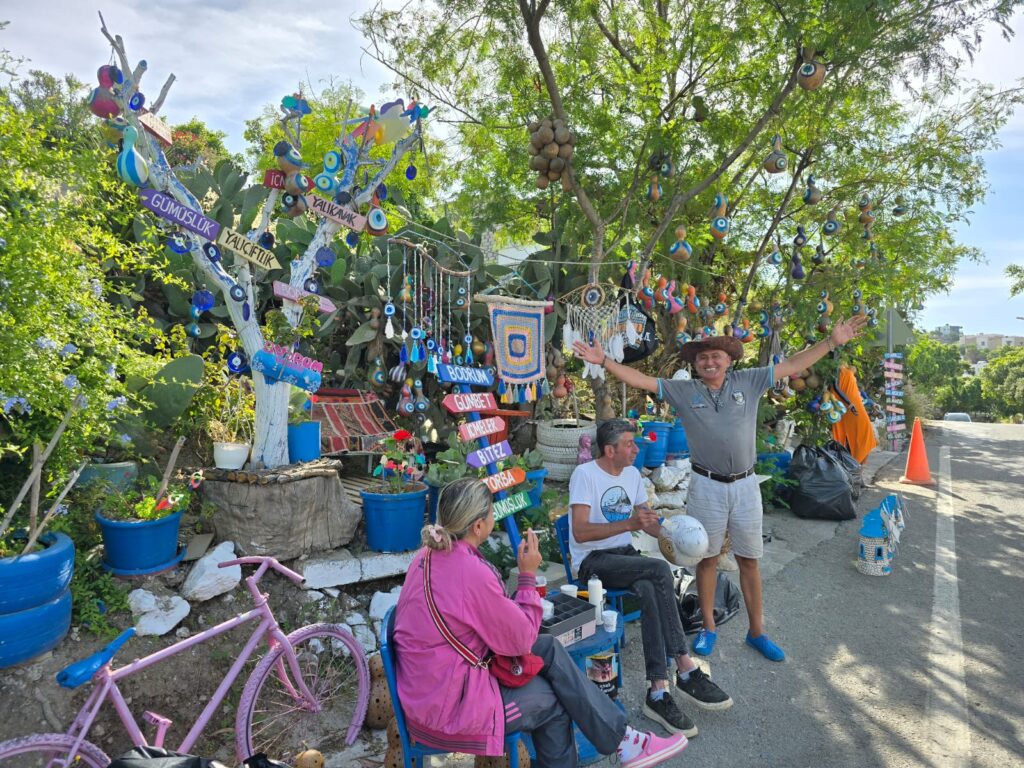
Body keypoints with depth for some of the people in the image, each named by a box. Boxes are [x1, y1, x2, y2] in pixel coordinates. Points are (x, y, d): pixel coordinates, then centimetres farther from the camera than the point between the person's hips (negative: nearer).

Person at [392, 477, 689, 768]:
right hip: (449, 706, -8)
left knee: (549, 649, 8)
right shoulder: (472, 572, -28)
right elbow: (521, 639, -16)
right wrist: (528, 574, -11)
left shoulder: (430, 554, -1)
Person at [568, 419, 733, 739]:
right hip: (592, 560, -6)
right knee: (660, 570, -29)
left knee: (650, 591, -28)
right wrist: (629, 524, -31)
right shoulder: (584, 474, -14)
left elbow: (649, 521, 15)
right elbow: (581, 533, -23)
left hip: (625, 555, 6)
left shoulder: (632, 473, 9)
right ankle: (685, 668, -21)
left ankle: (658, 692, -26)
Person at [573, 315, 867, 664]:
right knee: (707, 558, 11)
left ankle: (757, 631, 26)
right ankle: (708, 628, 27)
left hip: (745, 485, 1)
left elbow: (791, 365, 3)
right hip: (707, 487, -1)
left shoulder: (748, 383, 3)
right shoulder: (683, 391, 0)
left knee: (749, 560, 12)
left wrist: (832, 341, -2)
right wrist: (604, 361, -14)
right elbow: (641, 380, -4)